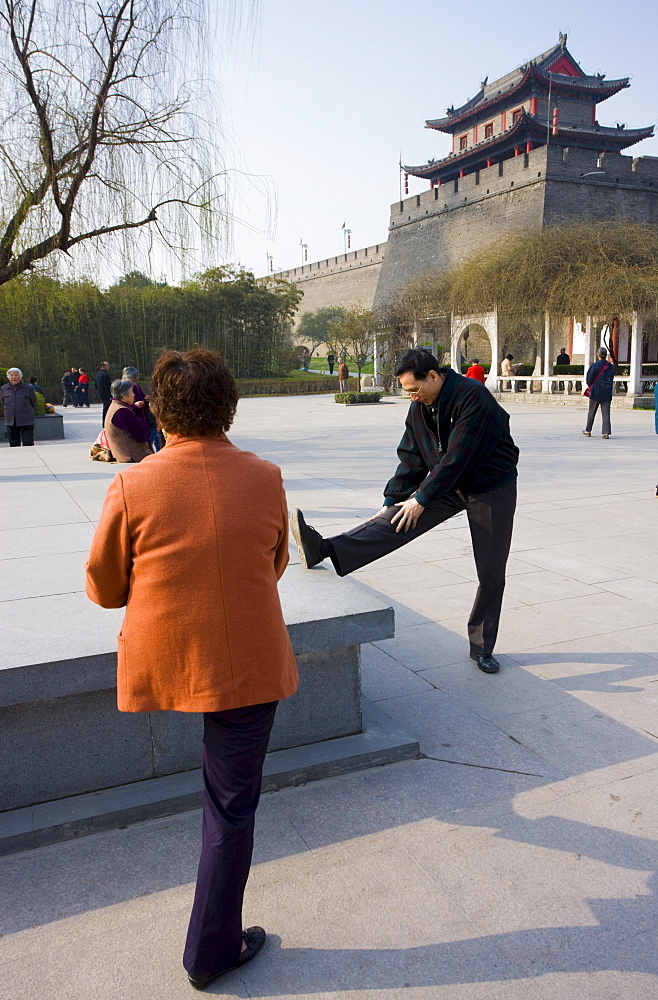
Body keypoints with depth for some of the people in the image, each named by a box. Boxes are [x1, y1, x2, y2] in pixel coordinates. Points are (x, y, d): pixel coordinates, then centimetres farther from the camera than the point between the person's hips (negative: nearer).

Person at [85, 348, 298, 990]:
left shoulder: (133, 485, -14)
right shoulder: (265, 478, -8)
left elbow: (103, 588, -2)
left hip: (159, 664, 1)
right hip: (248, 665, 0)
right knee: (231, 807, 13)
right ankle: (212, 950, 29)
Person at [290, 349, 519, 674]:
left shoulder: (473, 397, -25)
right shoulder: (420, 407, -1)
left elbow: (457, 456, -27)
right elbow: (411, 458, 4)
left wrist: (421, 499, -23)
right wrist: (392, 500, 1)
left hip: (491, 488, -5)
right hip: (446, 484, 5)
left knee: (492, 574, 0)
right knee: (396, 518, -17)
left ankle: (482, 648, 14)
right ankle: (325, 549, -31)